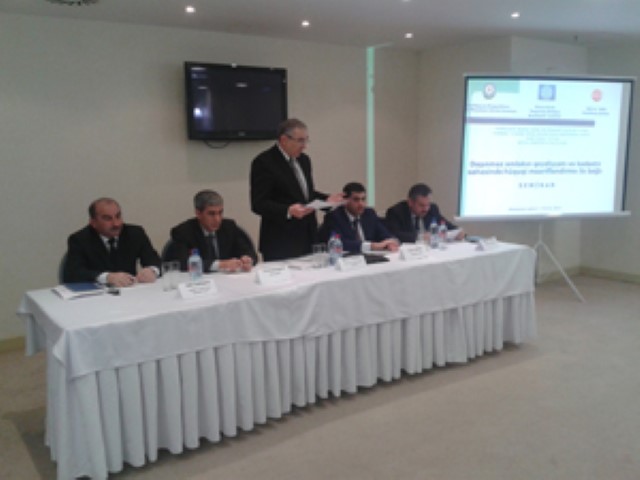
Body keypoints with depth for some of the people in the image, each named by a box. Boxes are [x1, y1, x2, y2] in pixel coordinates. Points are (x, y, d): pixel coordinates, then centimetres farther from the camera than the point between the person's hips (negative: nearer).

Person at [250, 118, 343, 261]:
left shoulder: (304, 160, 14)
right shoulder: (264, 162, -11)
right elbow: (258, 204, -15)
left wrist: (327, 199, 4)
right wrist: (288, 211, -29)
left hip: (308, 239, 7)